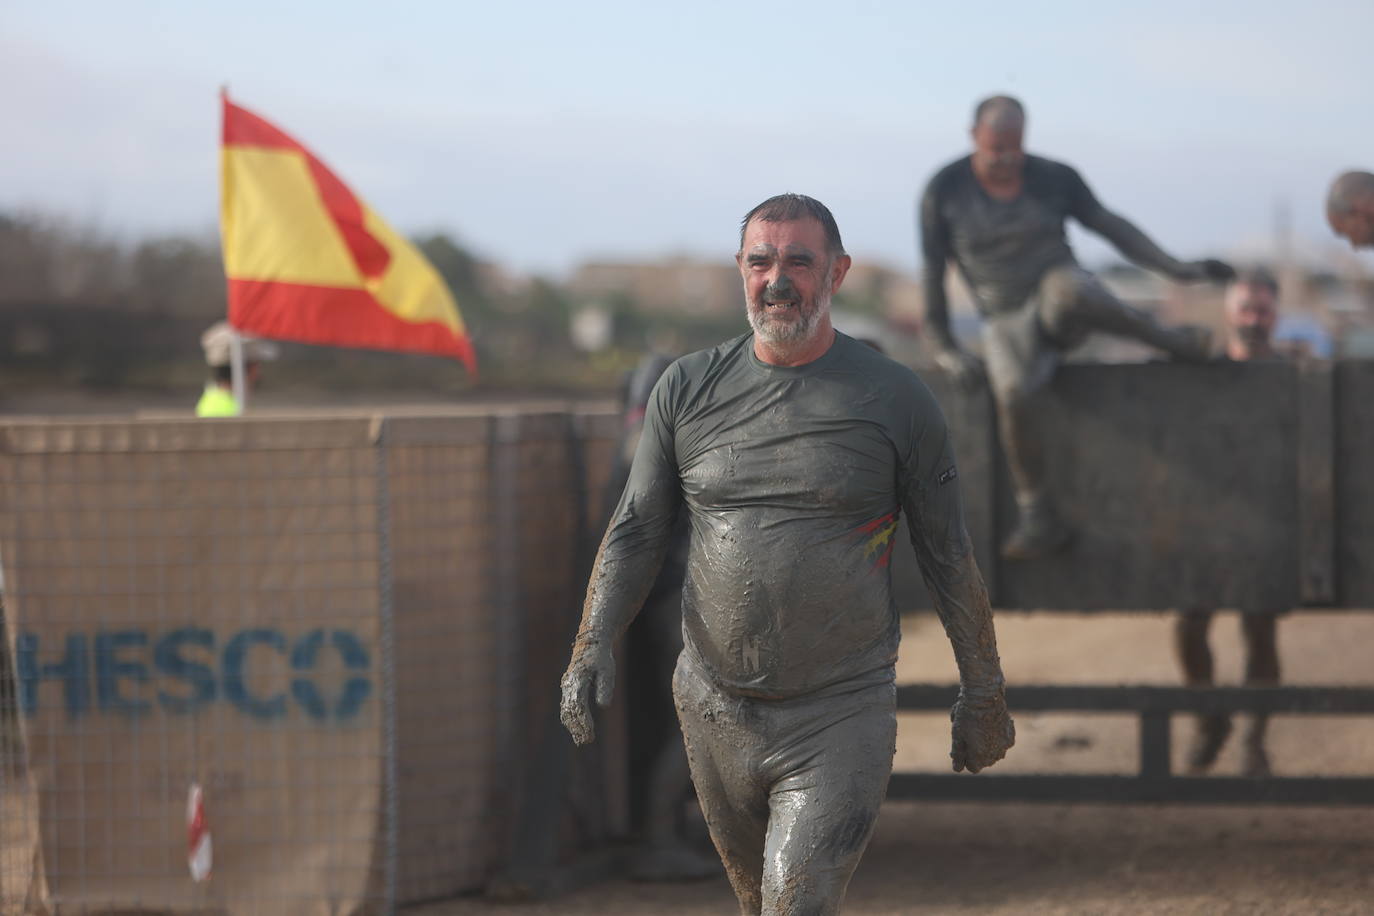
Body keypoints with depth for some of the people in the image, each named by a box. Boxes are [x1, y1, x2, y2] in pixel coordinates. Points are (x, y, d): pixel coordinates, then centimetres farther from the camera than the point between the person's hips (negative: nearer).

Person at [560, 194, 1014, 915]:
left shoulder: (897, 400, -2)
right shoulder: (688, 389, 5)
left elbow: (947, 556, 4)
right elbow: (636, 531, 8)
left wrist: (983, 693, 8)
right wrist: (594, 642, -7)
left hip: (839, 718, -4)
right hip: (715, 711, 4)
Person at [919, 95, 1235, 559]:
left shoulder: (1052, 177, -4)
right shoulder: (944, 190, -7)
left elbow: (1112, 227, 4)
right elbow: (933, 271, -4)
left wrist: (1179, 269, -1)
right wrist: (943, 348, -10)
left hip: (1060, 296, 0)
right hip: (1008, 325, 1)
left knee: (1065, 290, -41)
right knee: (1012, 394, -34)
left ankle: (1169, 340, -20)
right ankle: (1038, 520, -23)